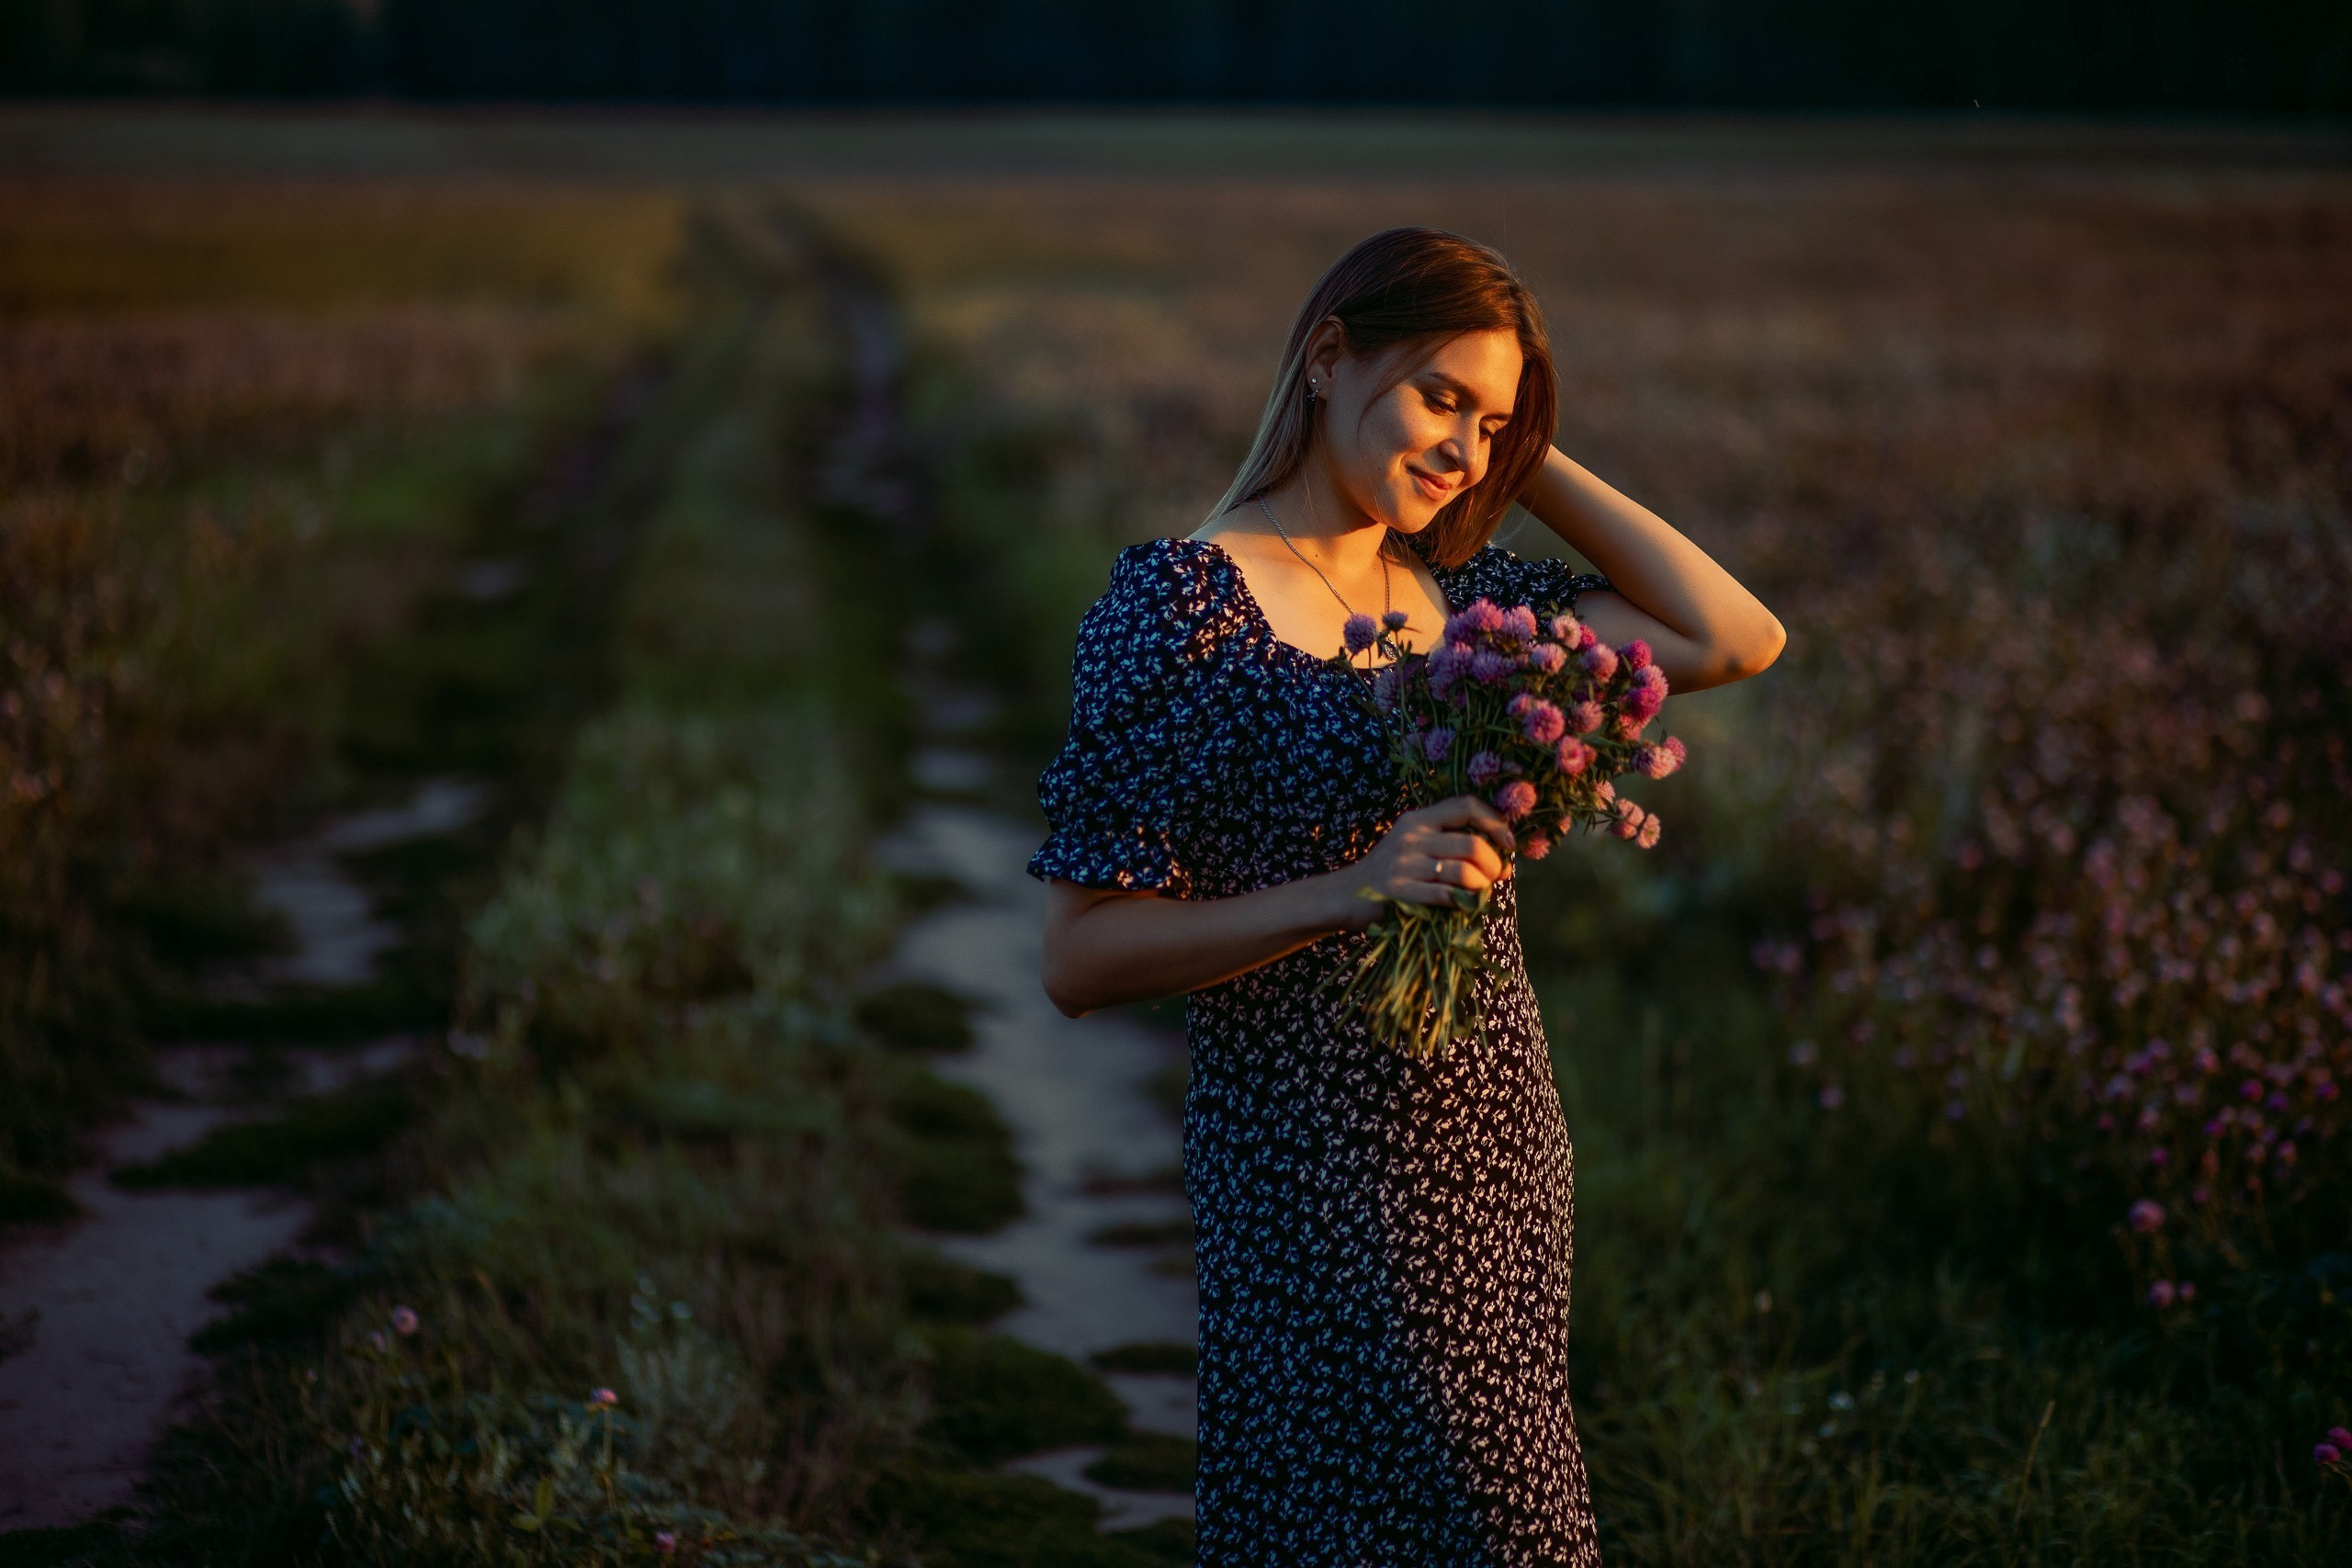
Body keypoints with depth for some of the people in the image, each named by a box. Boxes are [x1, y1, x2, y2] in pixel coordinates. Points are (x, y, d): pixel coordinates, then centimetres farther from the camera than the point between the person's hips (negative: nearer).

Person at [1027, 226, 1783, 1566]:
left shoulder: (1459, 591, 9)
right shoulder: (1184, 599, -11)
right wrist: (1351, 891, -25)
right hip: (1321, 1169, -7)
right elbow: (1082, 957, -14)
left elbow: (1736, 639, 5)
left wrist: (1532, 465, 5)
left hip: (1500, 1142, 7)